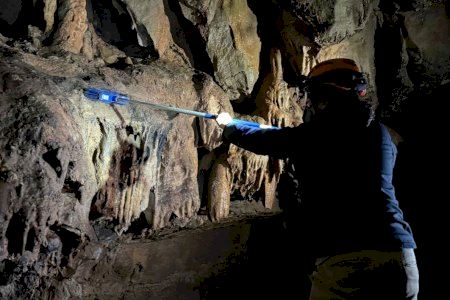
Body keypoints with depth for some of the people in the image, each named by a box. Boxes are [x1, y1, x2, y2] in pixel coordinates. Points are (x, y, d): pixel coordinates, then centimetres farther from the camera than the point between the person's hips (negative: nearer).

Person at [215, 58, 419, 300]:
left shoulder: (307, 137, 3)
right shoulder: (380, 133, 12)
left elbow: (258, 138, 22)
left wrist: (228, 126, 43)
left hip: (340, 260, -3)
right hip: (399, 260, 4)